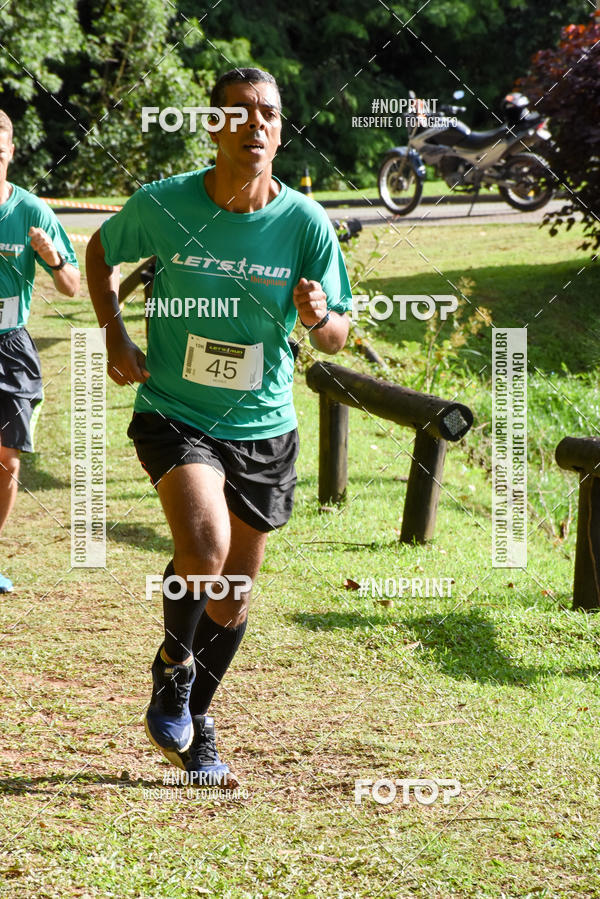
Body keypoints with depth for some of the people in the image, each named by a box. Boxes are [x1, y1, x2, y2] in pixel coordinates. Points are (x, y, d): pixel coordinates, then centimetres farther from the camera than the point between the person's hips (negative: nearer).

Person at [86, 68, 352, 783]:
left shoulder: (306, 223, -8)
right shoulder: (161, 205, -10)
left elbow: (335, 337, 0)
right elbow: (102, 251, 11)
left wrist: (319, 317, -24)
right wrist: (115, 337, -1)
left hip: (263, 429, 3)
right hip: (173, 416, -3)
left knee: (234, 595, 10)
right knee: (204, 550, -27)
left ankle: (194, 724, 34)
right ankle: (171, 668, 2)